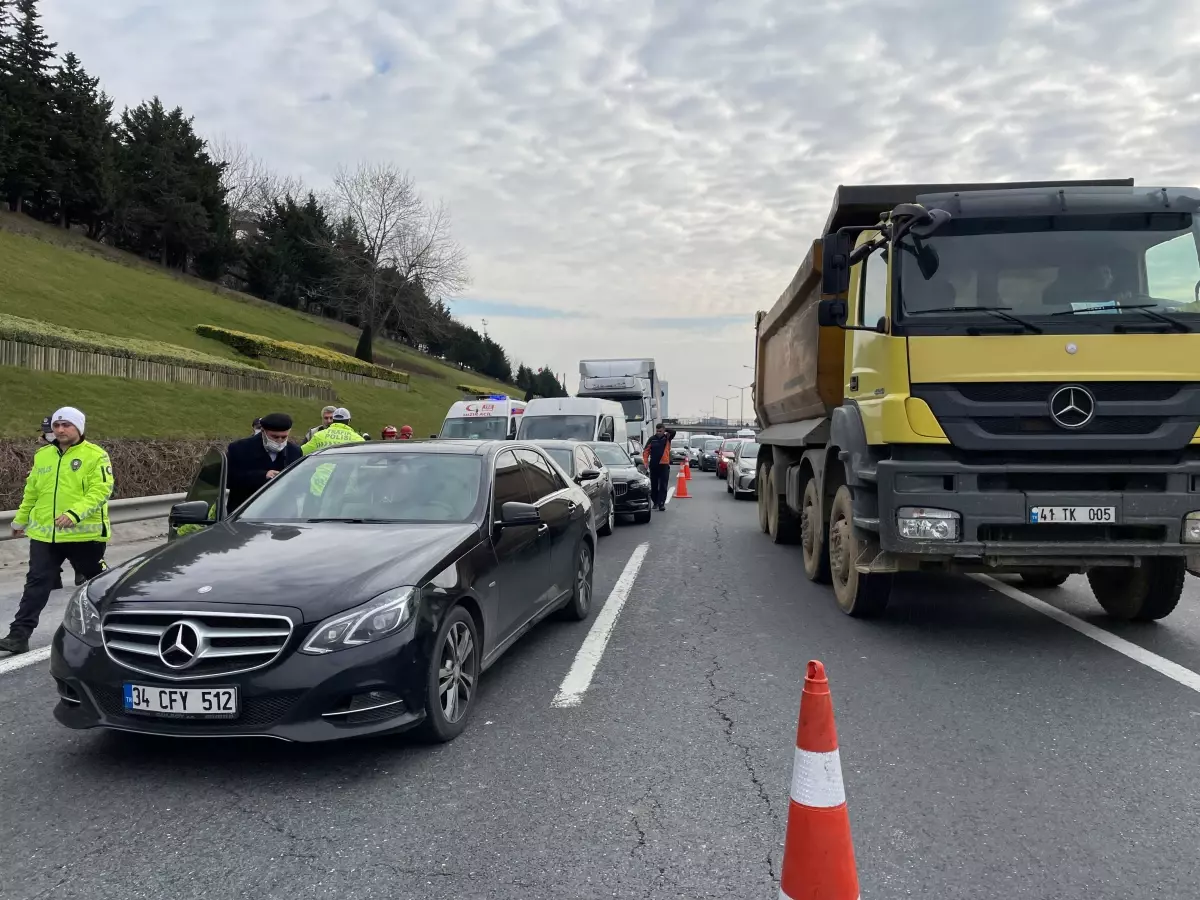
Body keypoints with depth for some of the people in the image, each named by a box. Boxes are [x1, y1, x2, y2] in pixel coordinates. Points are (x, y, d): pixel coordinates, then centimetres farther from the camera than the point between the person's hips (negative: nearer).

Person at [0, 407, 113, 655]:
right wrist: (20, 520, 27)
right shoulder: (42, 456, 11)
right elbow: (31, 492, 22)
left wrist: (74, 513, -30)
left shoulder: (95, 455, -8)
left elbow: (100, 491, -18)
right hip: (44, 535, 4)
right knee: (36, 585, 1)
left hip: (84, 534, -4)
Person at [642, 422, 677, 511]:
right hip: (653, 465, 2)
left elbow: (673, 432, -16)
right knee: (654, 486, 10)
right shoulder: (652, 439, 3)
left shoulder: (667, 438, 2)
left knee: (663, 486, -4)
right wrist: (646, 462, -6)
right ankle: (655, 502, 22)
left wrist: (665, 430, -6)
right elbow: (646, 451, 3)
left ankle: (661, 503, -6)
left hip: (664, 465, -2)